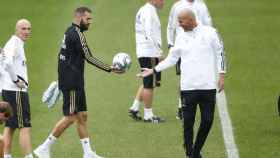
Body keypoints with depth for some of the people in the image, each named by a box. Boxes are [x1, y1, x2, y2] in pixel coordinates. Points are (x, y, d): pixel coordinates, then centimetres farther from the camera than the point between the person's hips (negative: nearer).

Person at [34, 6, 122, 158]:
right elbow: (89, 58, -18)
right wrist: (110, 69, -14)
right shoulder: (77, 34, -16)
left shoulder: (69, 32, 14)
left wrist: (61, 80, 23)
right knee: (70, 117, -7)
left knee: (82, 116, 10)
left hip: (75, 83, 10)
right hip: (72, 83, -10)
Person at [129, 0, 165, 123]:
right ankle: (148, 115, 5)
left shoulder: (143, 10, 16)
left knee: (148, 83, 19)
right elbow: (150, 35, -21)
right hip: (150, 53, -10)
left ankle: (135, 108, 17)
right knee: (149, 84, -1)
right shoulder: (149, 12, -15)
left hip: (142, 52, 10)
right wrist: (159, 53, -19)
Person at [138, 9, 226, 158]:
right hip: (188, 88, 2)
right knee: (188, 122, -1)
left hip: (208, 86, -2)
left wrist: (221, 75, -3)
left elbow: (220, 53, 3)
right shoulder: (181, 38, 9)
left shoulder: (209, 32, 0)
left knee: (207, 121, 2)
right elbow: (171, 59, 14)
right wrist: (153, 70, 8)